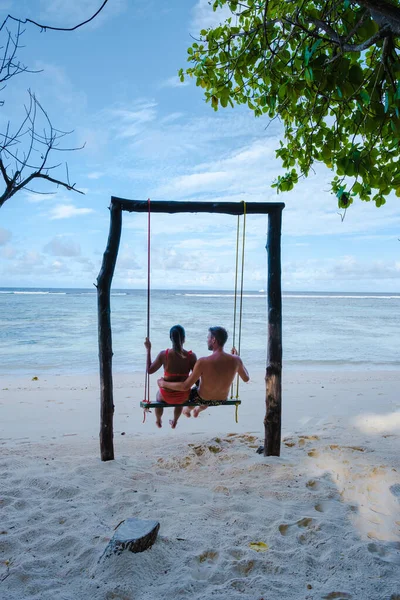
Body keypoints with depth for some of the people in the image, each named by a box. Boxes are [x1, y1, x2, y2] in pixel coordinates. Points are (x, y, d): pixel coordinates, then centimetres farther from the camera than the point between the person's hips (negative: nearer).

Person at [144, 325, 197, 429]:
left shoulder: (163, 354, -20)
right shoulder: (191, 356, -18)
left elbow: (149, 370, -7)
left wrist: (148, 350, -1)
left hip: (167, 396, -1)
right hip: (184, 396, 1)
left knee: (159, 394, 38)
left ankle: (158, 421, 59)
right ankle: (174, 422, 58)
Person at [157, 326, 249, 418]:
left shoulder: (203, 362, -33)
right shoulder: (235, 360, -22)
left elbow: (185, 386, -27)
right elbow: (246, 378, -3)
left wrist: (163, 383, -13)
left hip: (203, 400, -3)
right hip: (222, 399, 3)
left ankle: (188, 409, 60)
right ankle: (198, 410, 61)